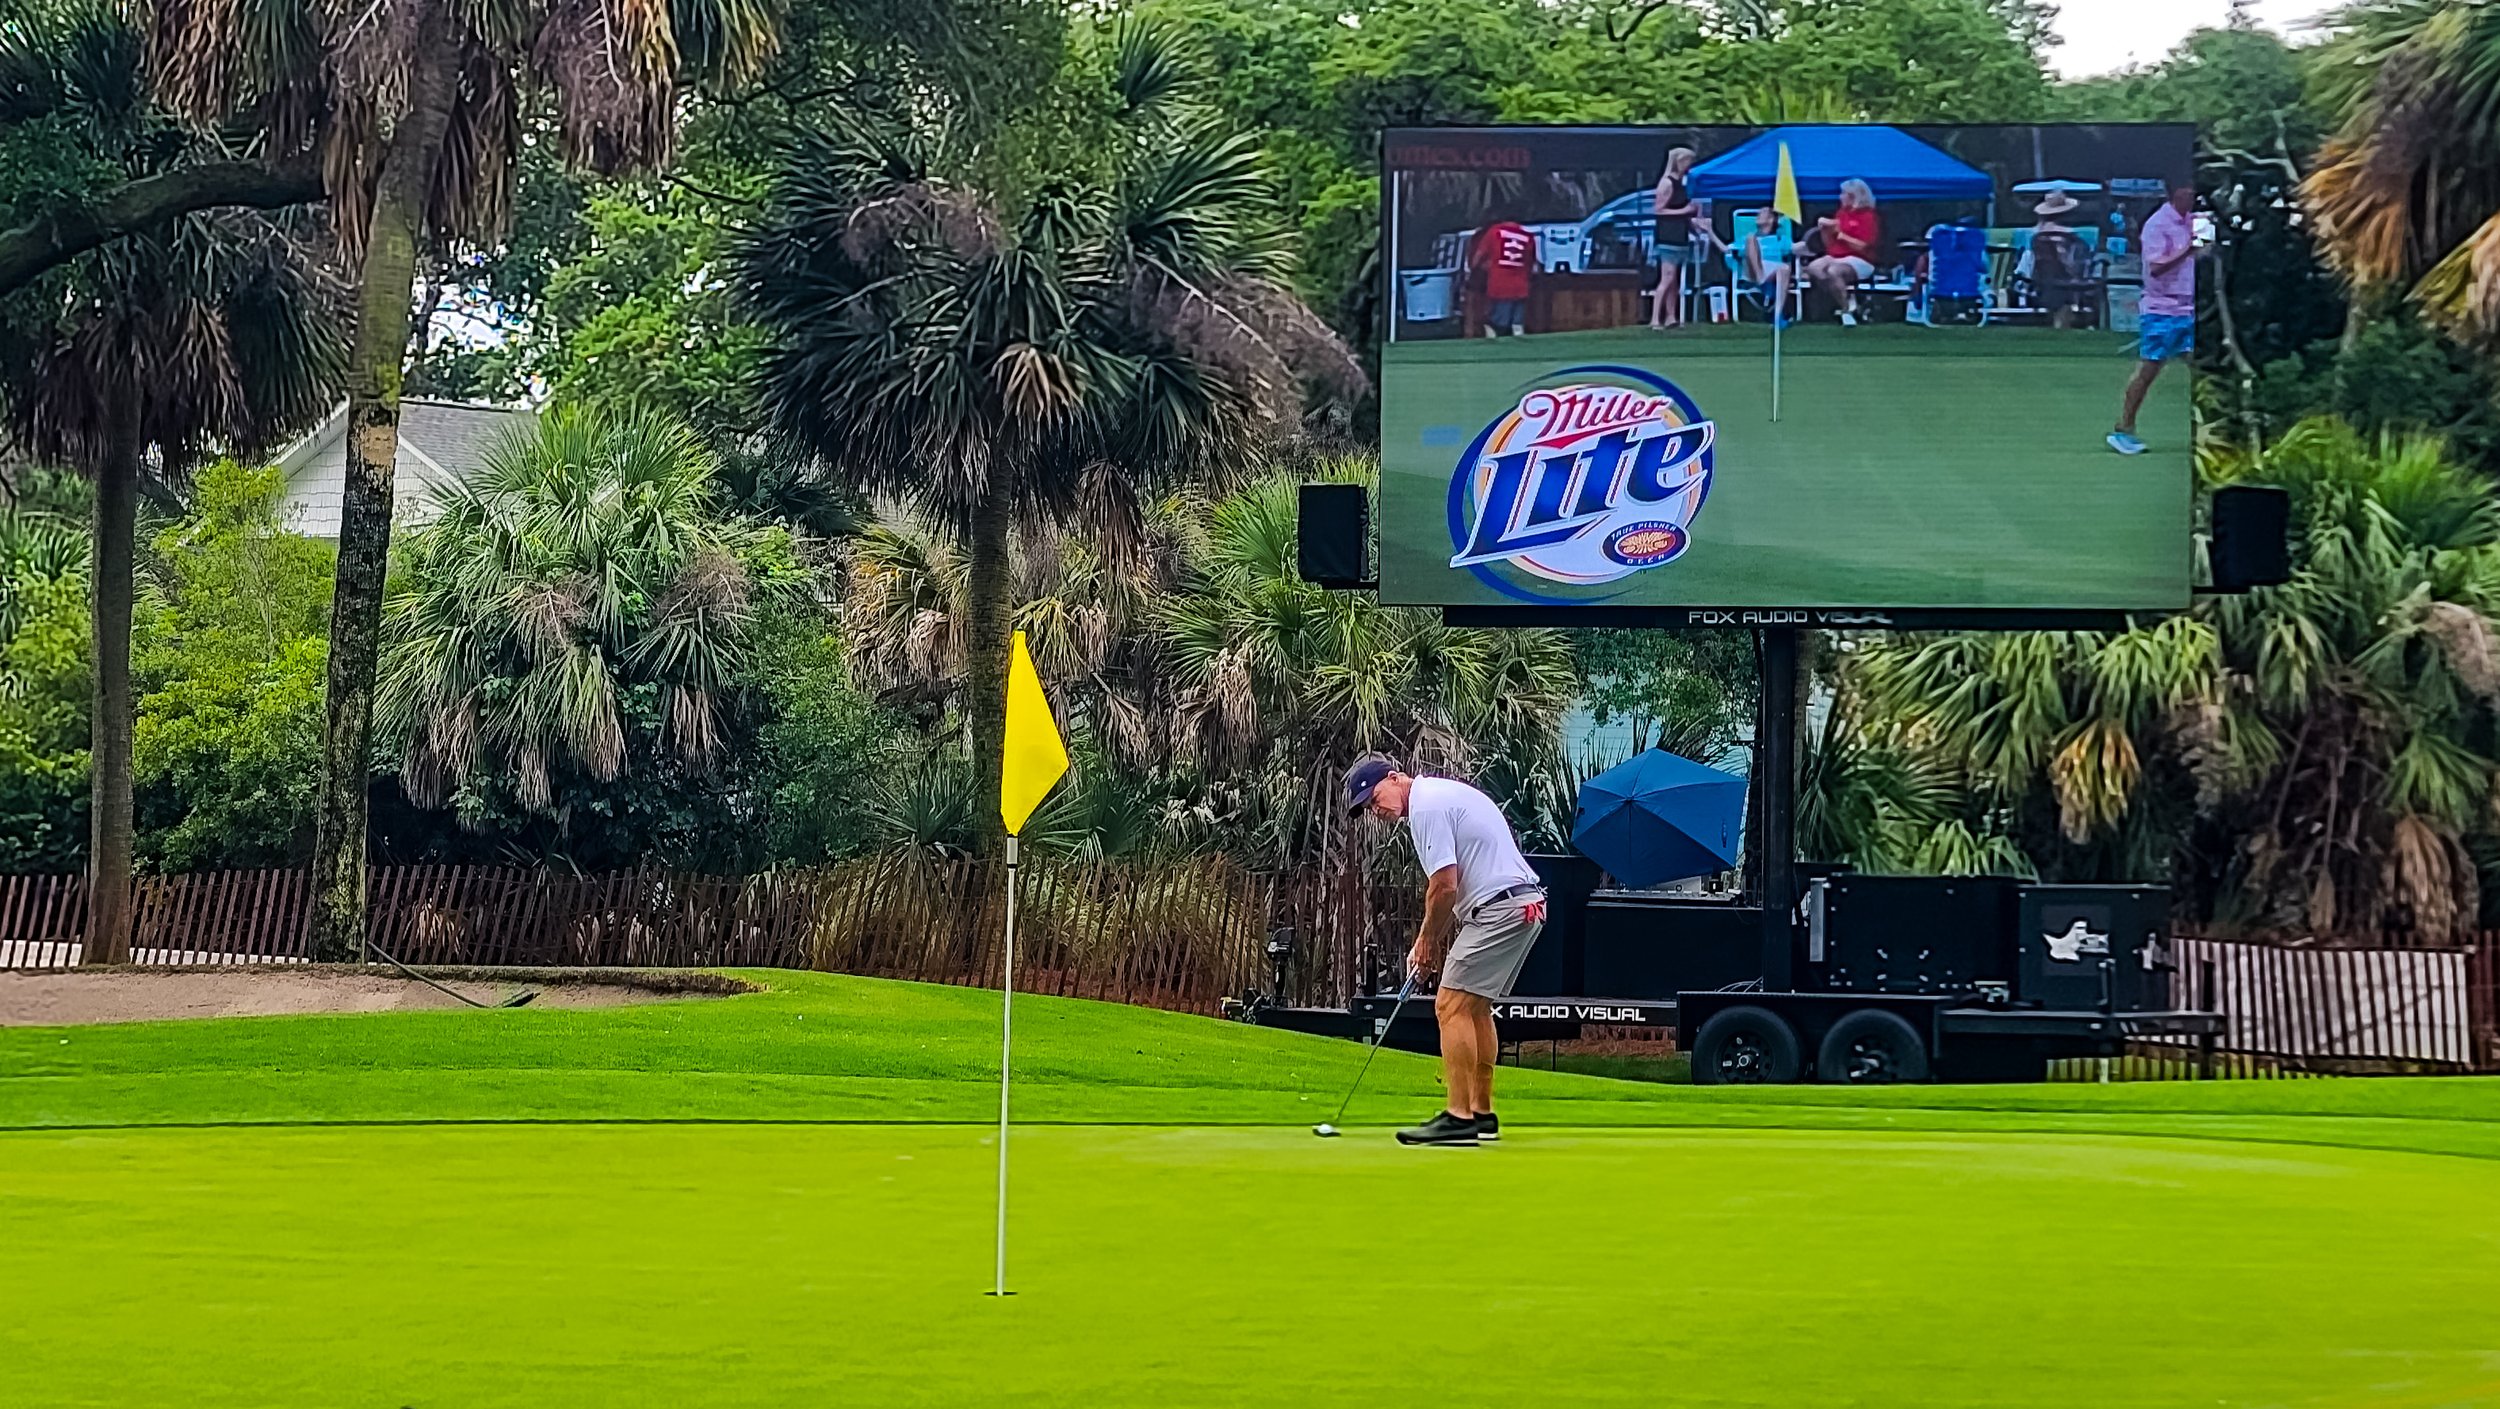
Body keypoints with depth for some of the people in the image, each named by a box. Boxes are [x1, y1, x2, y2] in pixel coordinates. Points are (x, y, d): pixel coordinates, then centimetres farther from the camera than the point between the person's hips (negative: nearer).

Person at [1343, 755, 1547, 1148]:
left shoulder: (1426, 806, -12)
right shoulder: (1442, 793, 20)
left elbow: (1445, 885, -16)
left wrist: (1427, 940, -2)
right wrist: (1439, 939, 15)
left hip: (1500, 907, -11)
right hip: (1524, 906, 11)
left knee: (1453, 1006, -12)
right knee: (1475, 1008, 17)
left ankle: (1458, 1117, -17)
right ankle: (1482, 1114, 20)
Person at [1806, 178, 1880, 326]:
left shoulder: (1867, 216, -4)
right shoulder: (1841, 213, 14)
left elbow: (1864, 247, -12)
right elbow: (1829, 246, 19)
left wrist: (1841, 235, -13)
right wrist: (1824, 230, 0)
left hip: (1859, 261, -7)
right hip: (1835, 257, 7)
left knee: (1833, 271, -38)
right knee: (1813, 268, -25)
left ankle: (1846, 310, -23)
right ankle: (1846, 299, -14)